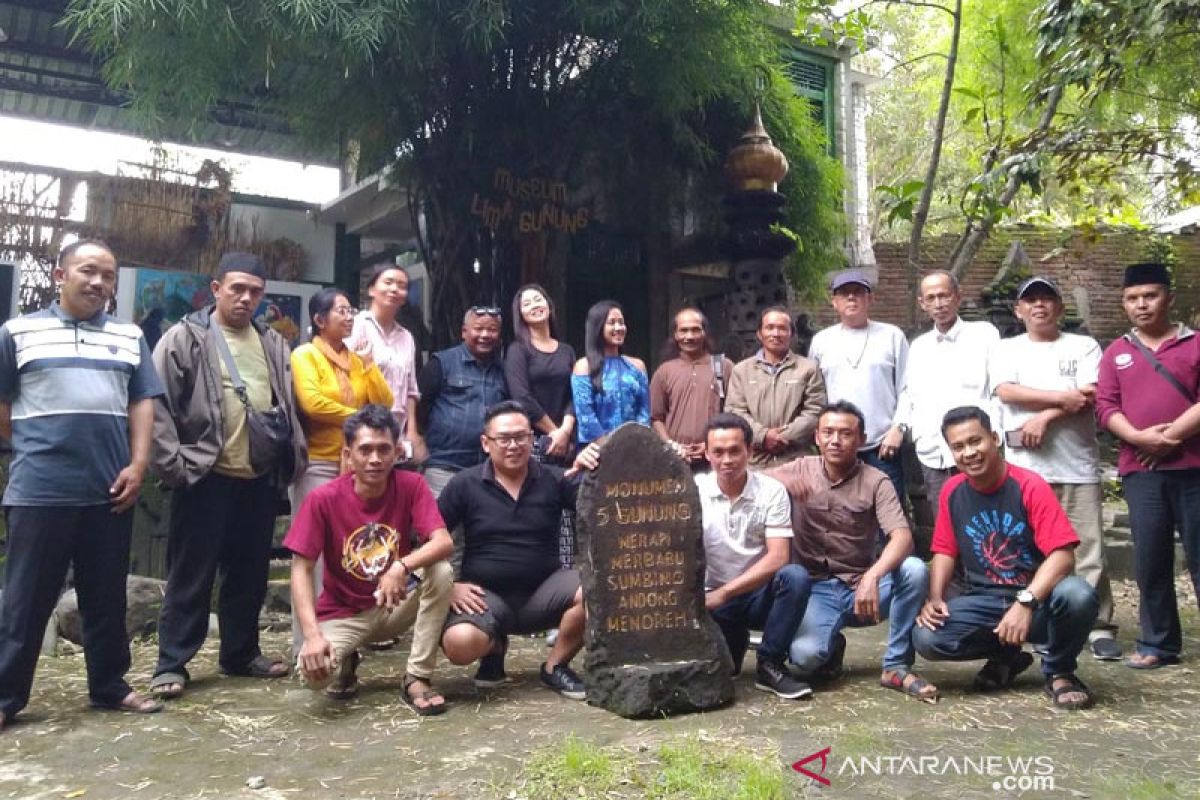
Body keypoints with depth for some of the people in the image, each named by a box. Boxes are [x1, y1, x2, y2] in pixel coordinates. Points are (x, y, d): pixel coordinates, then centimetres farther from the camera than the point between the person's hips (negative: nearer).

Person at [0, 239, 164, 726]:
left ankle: (110, 686, 22)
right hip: (39, 490, -2)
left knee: (107, 598, 11)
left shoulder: (131, 338, 12)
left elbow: (142, 404, 9)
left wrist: (138, 464, -1)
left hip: (109, 489, 3)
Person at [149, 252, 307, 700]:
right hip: (207, 477, -5)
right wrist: (173, 465, -13)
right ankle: (171, 664, 13)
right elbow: (157, 405, -7)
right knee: (191, 575, 2)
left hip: (261, 478, 5)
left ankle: (241, 653, 27)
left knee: (250, 573, 13)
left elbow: (289, 405, 17)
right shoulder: (184, 338, -3)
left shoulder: (273, 345, 13)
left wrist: (292, 458, 7)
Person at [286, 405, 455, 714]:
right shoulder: (323, 499, -16)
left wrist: (402, 567, -43)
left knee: (441, 571, -28)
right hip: (343, 613, -1)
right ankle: (345, 664, 10)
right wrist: (313, 634, -29)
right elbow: (301, 570, -16)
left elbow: (444, 542, -23)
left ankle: (417, 679, -15)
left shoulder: (411, 485, -13)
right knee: (315, 670, -31)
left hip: (396, 605, 1)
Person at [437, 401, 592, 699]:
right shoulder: (465, 484, -2)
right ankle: (495, 646, 9)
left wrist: (593, 472, -30)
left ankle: (555, 665, -1)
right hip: (486, 593, -1)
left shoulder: (553, 480, 1)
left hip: (542, 589, 2)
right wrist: (447, 586, -11)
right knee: (459, 644, -32)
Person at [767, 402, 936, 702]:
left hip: (862, 586, 1)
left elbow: (903, 538, -20)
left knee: (914, 569, -29)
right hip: (817, 588, 0)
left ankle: (896, 666, -10)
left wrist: (872, 577, -39)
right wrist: (783, 480, -25)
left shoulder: (876, 482, -6)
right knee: (804, 656, -29)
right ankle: (831, 647, 11)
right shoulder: (801, 469, 0)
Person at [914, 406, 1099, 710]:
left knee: (1078, 595, -37)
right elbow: (945, 552, 8)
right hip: (983, 602, 3)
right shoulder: (952, 491, 1)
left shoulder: (1030, 486, -13)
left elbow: (1063, 555, -20)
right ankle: (1006, 657, 9)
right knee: (926, 638, -23)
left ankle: (1058, 672, -4)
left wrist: (1025, 603, -32)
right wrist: (934, 598, -10)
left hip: (1036, 599, -3)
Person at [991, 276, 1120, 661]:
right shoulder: (1006, 350, 11)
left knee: (1088, 549, -1)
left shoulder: (1083, 347, 10)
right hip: (1024, 465, 1)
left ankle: (1100, 628, 7)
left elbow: (1089, 399, -4)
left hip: (1077, 466, 0)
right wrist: (1064, 397, -11)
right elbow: (1007, 392, -7)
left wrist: (1044, 417, -14)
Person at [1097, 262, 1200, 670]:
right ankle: (1157, 643, 14)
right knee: (1150, 559, 5)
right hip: (1140, 470, 2)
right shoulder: (1116, 352, 12)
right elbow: (1106, 406, 4)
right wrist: (1140, 438, -12)